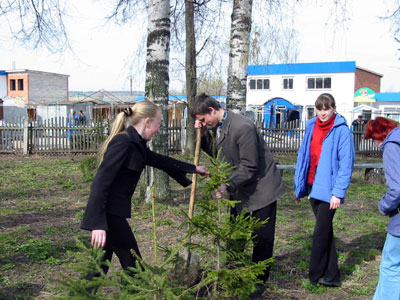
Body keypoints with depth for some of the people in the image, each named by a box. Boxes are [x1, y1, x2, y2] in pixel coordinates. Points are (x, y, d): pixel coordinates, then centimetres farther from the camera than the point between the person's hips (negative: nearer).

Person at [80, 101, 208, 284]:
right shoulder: (123, 142, -18)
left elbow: (159, 160, 25)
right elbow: (102, 181, -25)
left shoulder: (135, 144, 12)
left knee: (100, 266, 14)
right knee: (133, 265, 6)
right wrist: (98, 224, -31)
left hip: (111, 213, 9)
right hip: (110, 214, -9)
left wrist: (194, 169, 34)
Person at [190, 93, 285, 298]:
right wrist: (203, 134, -3)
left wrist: (227, 185, -27)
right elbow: (215, 152, 12)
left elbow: (249, 166, -25)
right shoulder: (217, 126, 2)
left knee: (262, 238, 3)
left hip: (261, 188, -8)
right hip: (240, 189, 9)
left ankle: (259, 281, 17)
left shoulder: (243, 127, -26)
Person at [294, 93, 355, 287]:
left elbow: (346, 164, -12)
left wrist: (338, 192, -18)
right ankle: (331, 275, 23)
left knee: (321, 232, -3)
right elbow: (303, 155, 13)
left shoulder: (342, 131, -9)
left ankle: (314, 277, 9)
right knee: (325, 230, 13)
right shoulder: (311, 127, 9)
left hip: (328, 188, -6)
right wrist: (299, 186, 12)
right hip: (313, 185, 6)